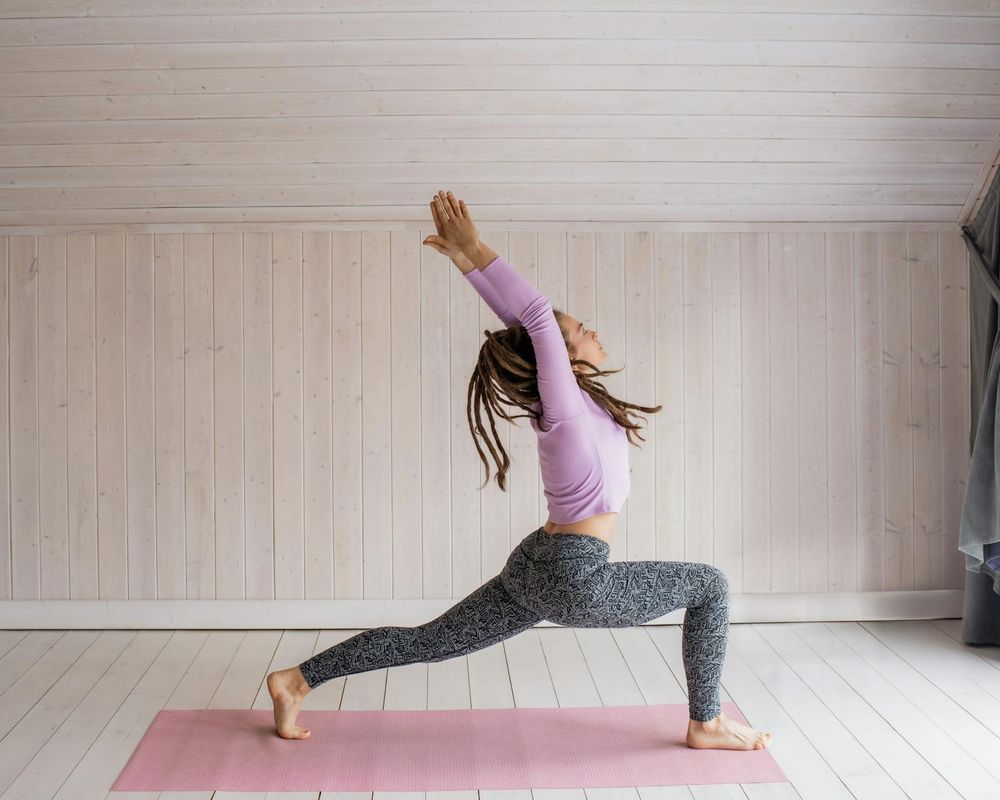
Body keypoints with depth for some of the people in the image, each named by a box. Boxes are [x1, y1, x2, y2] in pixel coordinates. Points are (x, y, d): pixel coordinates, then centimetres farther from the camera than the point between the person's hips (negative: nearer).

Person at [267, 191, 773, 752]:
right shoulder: (565, 406, -17)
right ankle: (707, 725, 8)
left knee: (428, 642, 13)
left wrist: (468, 260, 12)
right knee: (710, 586, 0)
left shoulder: (570, 399, 6)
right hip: (574, 580, -9)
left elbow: (524, 318, 9)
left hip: (535, 570, 9)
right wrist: (473, 253, -18)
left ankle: (296, 680, 15)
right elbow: (537, 314, -22)